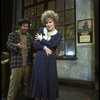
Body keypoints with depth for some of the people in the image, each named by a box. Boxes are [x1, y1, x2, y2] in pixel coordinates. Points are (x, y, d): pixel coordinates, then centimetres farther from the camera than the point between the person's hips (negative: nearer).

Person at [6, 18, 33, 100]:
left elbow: (32, 47, 16)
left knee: (26, 83, 15)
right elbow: (9, 44, -11)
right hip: (17, 63, -5)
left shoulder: (29, 36, 18)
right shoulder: (12, 34, 4)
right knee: (14, 84, -5)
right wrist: (16, 46, -30)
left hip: (27, 64, 5)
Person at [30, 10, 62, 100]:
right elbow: (35, 44, 2)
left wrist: (41, 39, -2)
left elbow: (51, 45, -14)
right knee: (38, 78, 5)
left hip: (50, 60, -1)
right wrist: (44, 47, -14)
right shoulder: (41, 30, 9)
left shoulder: (58, 35, 3)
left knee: (50, 79, 4)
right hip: (39, 59, 2)